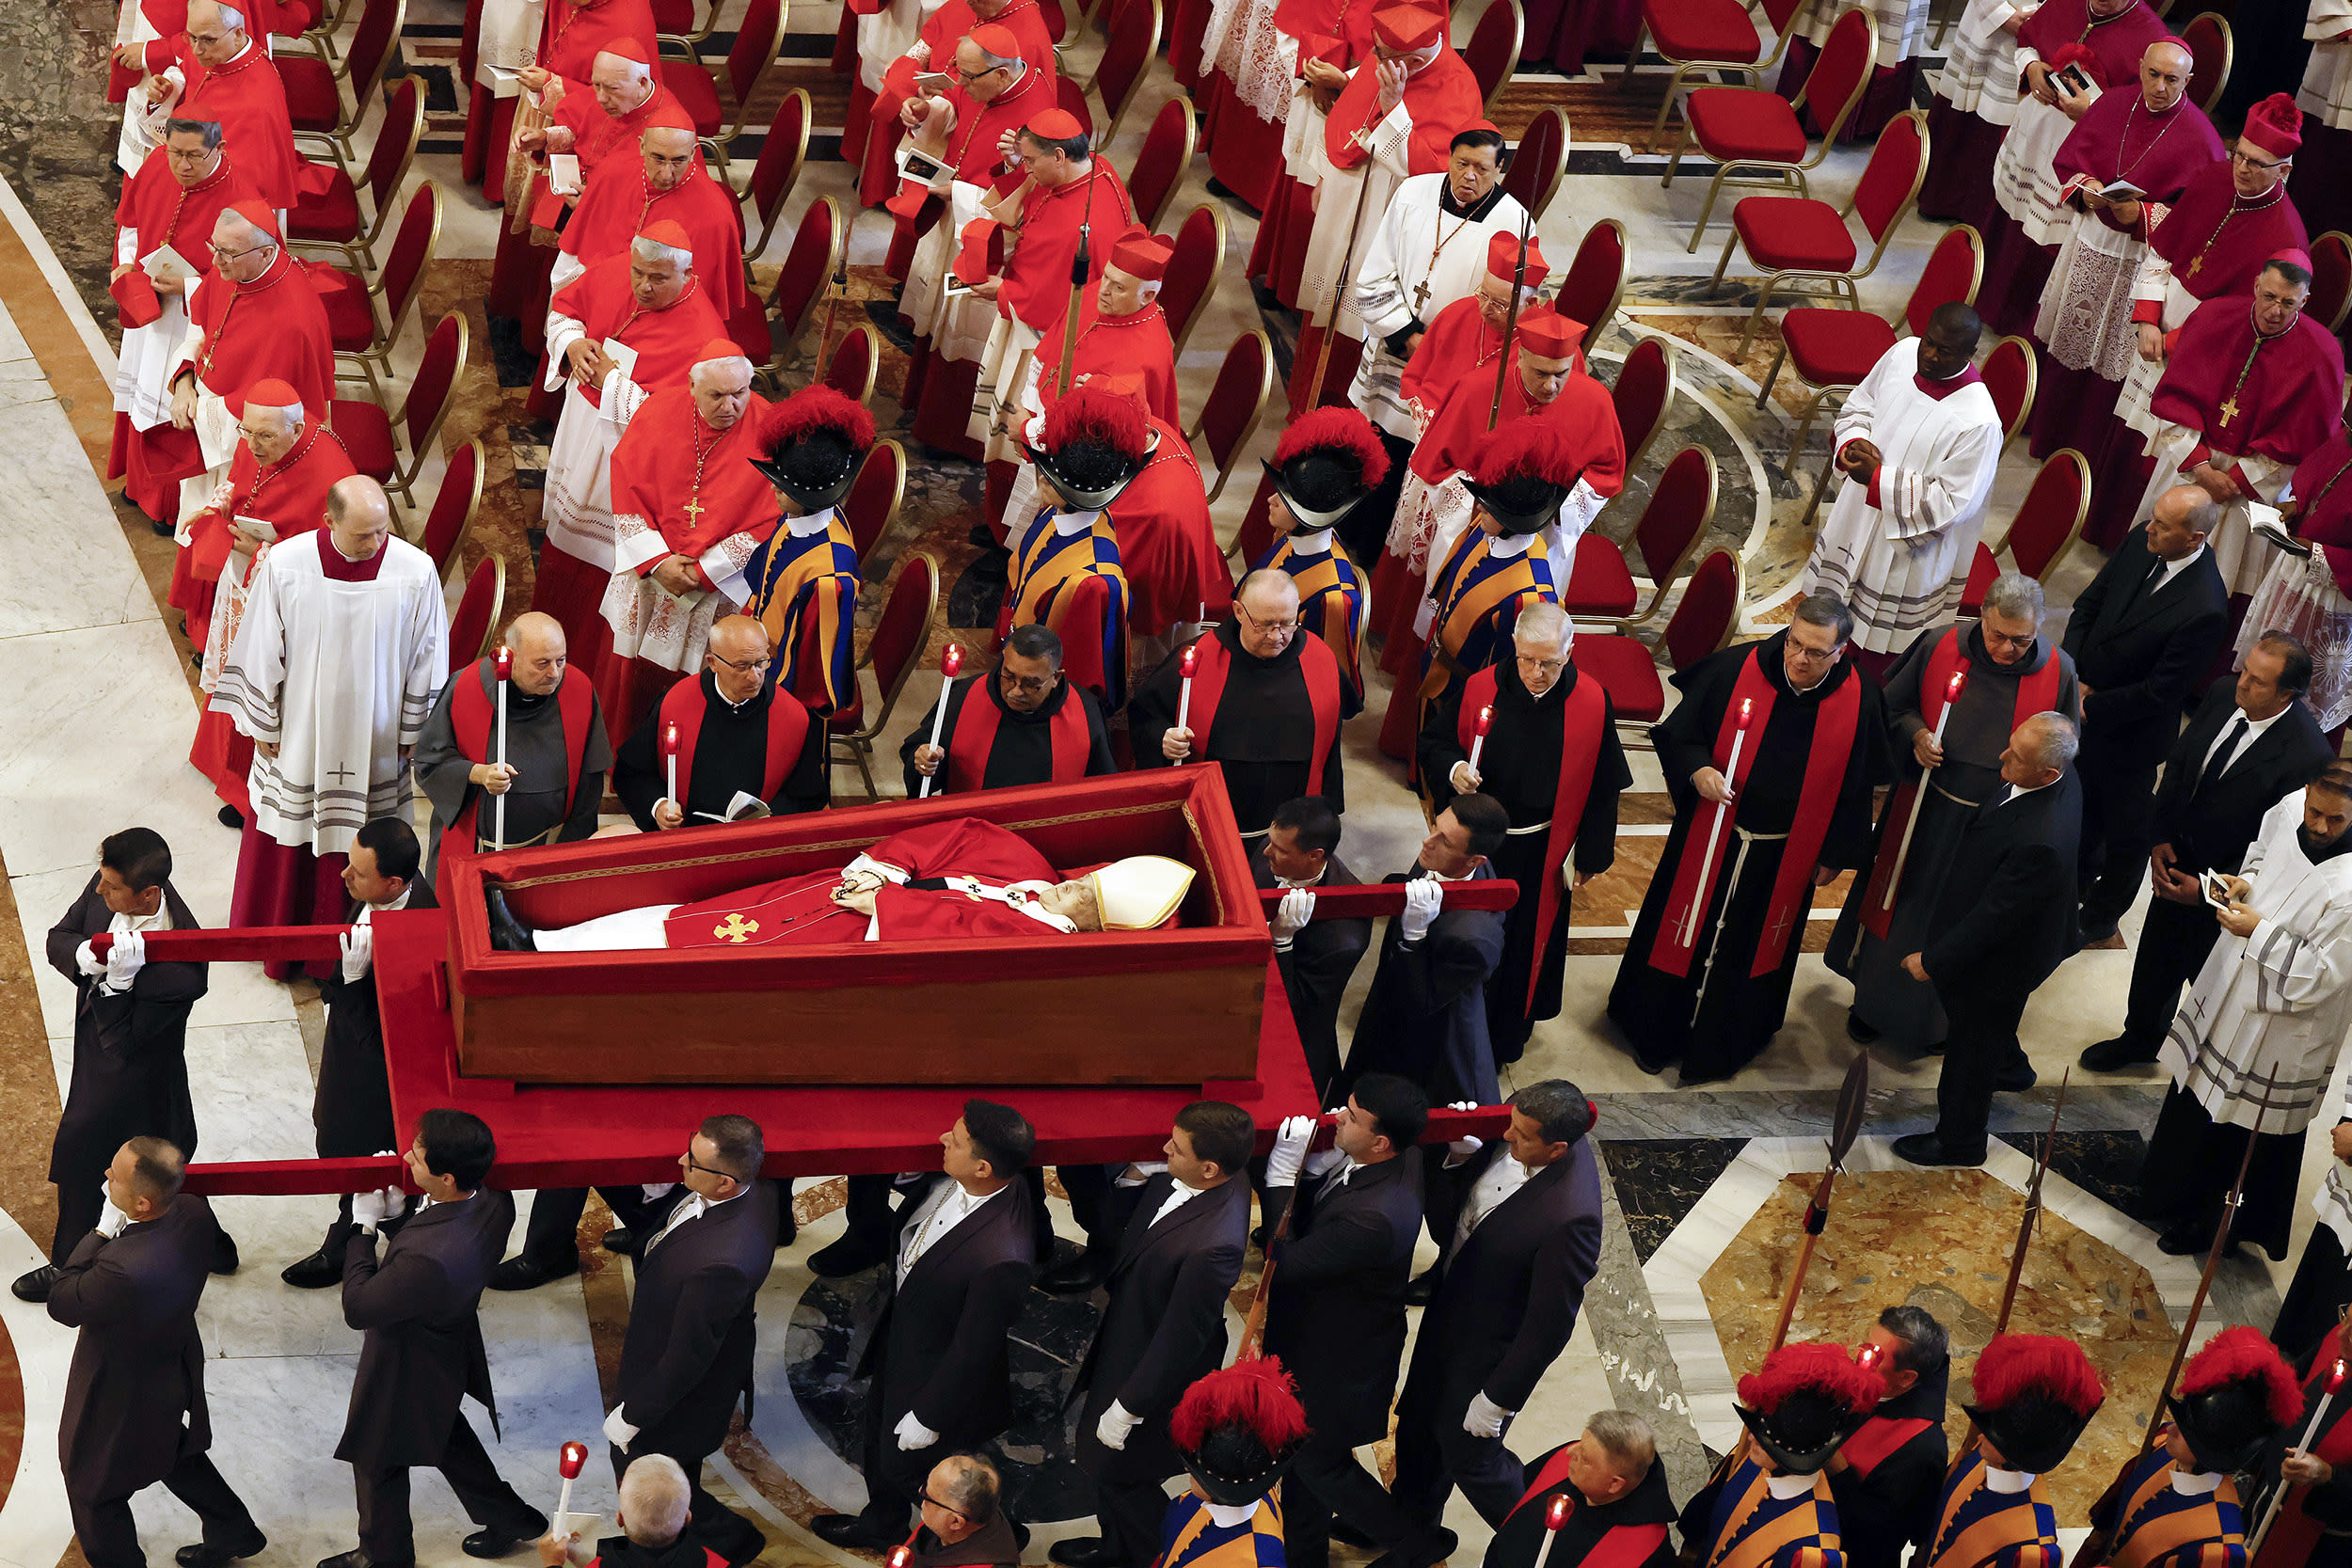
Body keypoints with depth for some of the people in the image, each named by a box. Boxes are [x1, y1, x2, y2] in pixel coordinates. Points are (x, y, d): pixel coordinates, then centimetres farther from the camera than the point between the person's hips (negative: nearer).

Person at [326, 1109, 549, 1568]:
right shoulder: (494, 1203, -22)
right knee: (445, 1436, 35)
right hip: (452, 1352, 7)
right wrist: (399, 1211, -11)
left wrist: (363, 1228, -22)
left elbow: (359, 1307, -29)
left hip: (404, 1375, -7)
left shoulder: (427, 1258, -46)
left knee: (378, 1461, 22)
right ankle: (510, 1518, 51)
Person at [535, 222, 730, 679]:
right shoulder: (613, 273, -13)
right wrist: (571, 343, -13)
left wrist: (612, 380, -27)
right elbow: (563, 304, 8)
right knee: (566, 530, 28)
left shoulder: (701, 337, -33)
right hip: (580, 429, 7)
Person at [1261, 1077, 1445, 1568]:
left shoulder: (1374, 1217, -42)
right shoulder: (1401, 1159, -14)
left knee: (1319, 1462, 15)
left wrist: (1281, 1174, -26)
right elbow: (1311, 1218, 0)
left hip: (1339, 1360, -8)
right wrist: (1318, 1167, -20)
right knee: (1304, 1454, 26)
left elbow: (1287, 1263, -29)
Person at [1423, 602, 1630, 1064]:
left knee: (1527, 943, 18)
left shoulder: (1591, 704, -15)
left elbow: (1601, 786, -4)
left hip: (1542, 854, 1)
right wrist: (1453, 770, -25)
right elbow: (1434, 744, -2)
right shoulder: (1479, 690, -16)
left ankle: (1506, 1037, 41)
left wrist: (1589, 855, 1)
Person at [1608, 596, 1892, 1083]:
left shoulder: (1859, 701, -14)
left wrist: (1835, 855, 5)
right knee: (1683, 933, 14)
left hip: (1784, 856, 1)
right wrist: (1697, 771, -26)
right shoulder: (1734, 670, -18)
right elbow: (1678, 732, -6)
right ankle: (1656, 1035, 37)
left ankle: (1713, 1050, 39)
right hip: (1710, 837, -1)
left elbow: (1857, 785, 0)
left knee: (1745, 949, 18)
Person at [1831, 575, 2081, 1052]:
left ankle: (1937, 1020, 41)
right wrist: (1915, 734, -18)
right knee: (1898, 901, 17)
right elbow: (1892, 705, 1)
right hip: (1923, 811, 1)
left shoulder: (2058, 673, -15)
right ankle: (1874, 999, 41)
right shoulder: (1940, 648, -15)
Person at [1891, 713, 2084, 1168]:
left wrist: (1933, 961, -21)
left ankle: (1957, 1143, 41)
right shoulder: (2059, 778, -16)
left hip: (2002, 958, -9)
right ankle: (2010, 1067, 65)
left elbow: (1993, 915, -32)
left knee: (1969, 1053, 16)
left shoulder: (2040, 841, -44)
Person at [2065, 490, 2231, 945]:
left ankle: (2100, 918, 40)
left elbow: (2158, 692, -26)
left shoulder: (2205, 611, -34)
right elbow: (2089, 604, -1)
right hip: (2086, 700, 7)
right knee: (2083, 804, 29)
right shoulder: (2139, 543, -14)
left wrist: (2092, 708, -17)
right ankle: (2078, 883, 56)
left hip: (2129, 733, -7)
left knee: (2124, 828, 17)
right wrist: (2071, 676, -12)